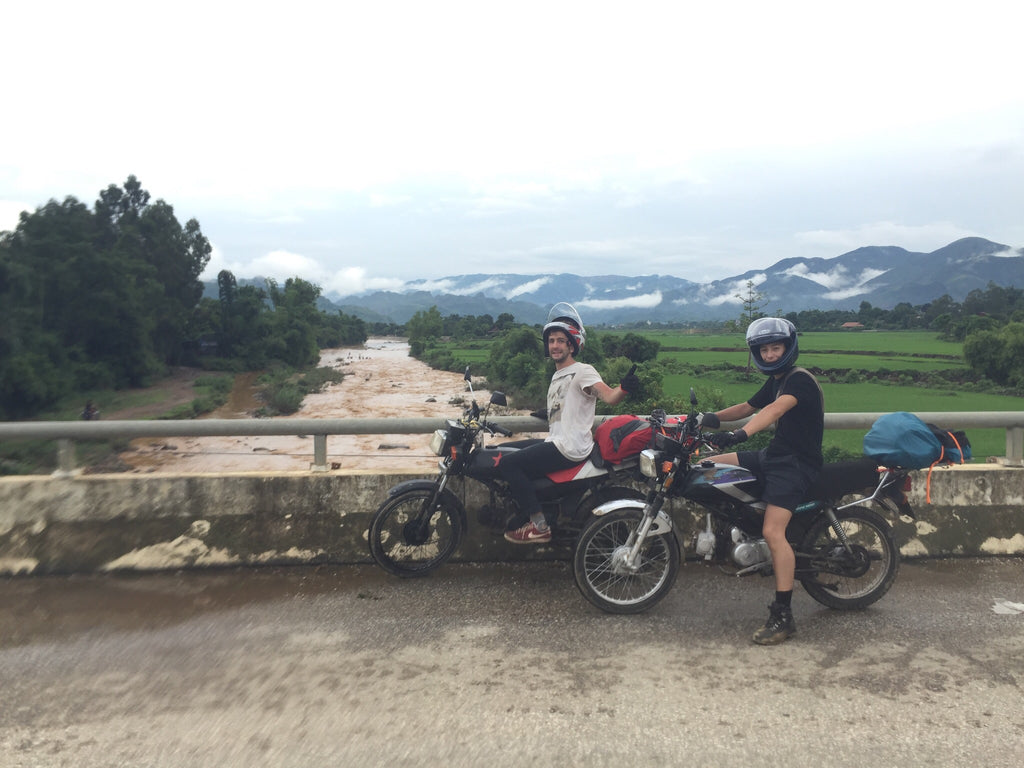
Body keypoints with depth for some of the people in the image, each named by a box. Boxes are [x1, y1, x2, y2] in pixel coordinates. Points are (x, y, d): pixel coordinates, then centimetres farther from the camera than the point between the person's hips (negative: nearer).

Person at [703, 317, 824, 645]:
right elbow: (747, 408, 22)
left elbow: (776, 409, -32)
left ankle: (783, 615, -15)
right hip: (774, 455, 10)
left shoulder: (800, 379, -14)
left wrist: (740, 434, -47)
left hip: (797, 462, -9)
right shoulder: (775, 382, 16)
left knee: (773, 532, -22)